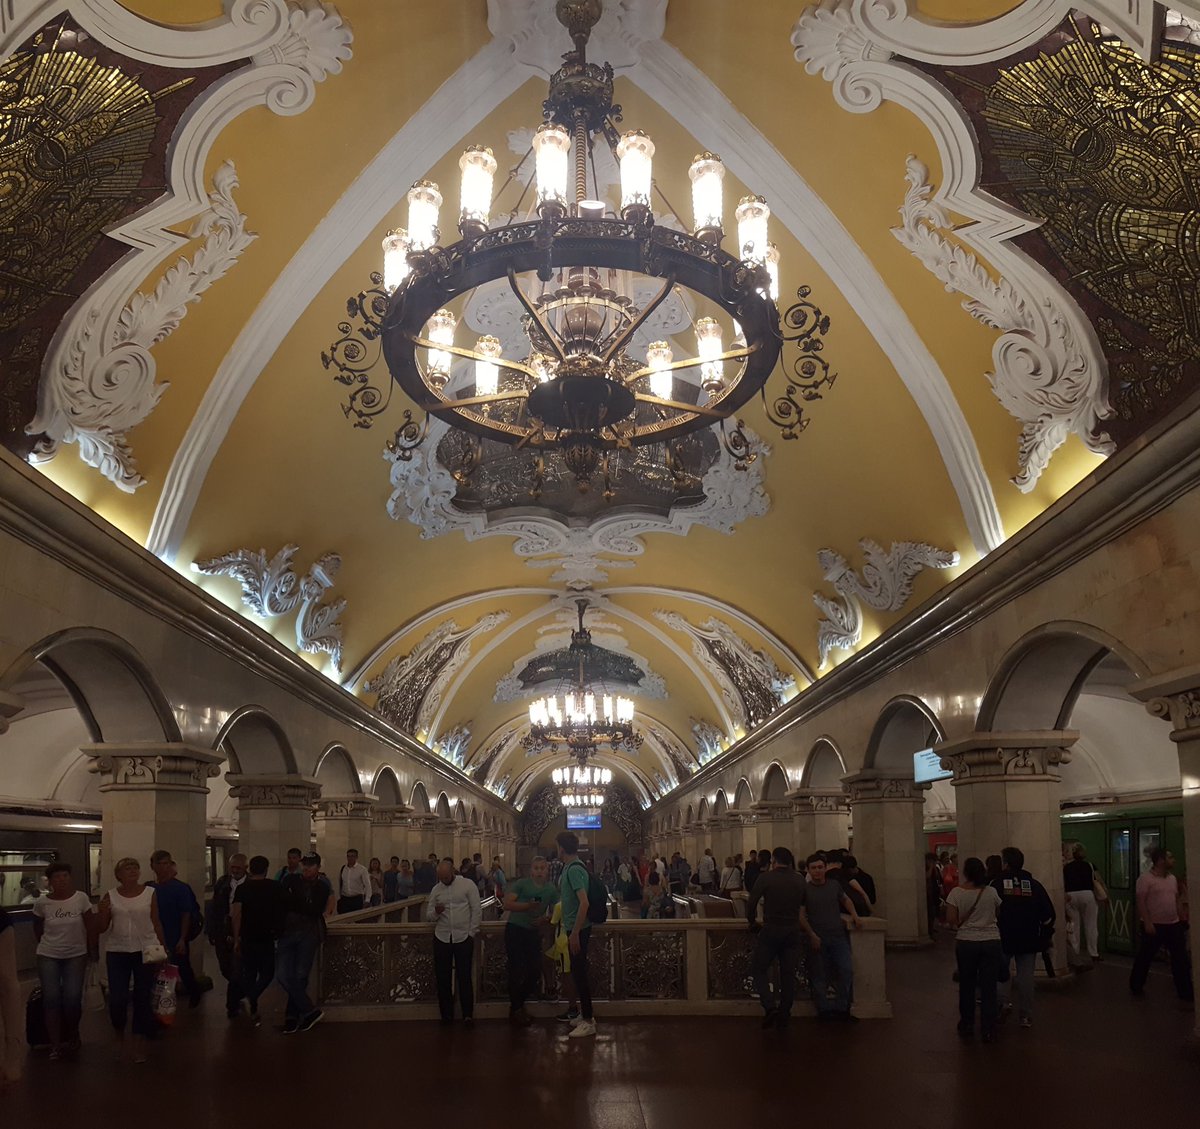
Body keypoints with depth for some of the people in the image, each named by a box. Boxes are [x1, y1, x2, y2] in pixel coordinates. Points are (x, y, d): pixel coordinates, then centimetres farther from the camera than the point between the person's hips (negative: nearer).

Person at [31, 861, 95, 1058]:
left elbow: (91, 927, -1)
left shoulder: (81, 898, -11)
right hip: (48, 956, 1)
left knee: (73, 999, -5)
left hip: (76, 956, 0)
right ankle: (55, 1044, 4)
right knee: (51, 998, -5)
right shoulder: (41, 903, -9)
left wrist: (89, 949, 3)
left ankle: (72, 1036, 19)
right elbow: (37, 929, 9)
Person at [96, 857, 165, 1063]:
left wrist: (164, 948, 4)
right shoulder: (110, 896, 0)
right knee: (117, 999, -4)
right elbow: (101, 928, 4)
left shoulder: (150, 892, 0)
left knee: (143, 998, 2)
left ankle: (139, 1045, 13)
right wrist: (103, 911, -15)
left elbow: (156, 922, 7)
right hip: (117, 952, 0)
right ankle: (119, 1034, 25)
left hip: (146, 951, 0)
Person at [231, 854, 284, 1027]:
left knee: (249, 974, 13)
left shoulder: (242, 889, -2)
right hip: (267, 938, -1)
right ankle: (251, 997, -16)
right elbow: (281, 912, 8)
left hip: (247, 938, 1)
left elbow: (236, 915, -11)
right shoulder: (276, 888, -1)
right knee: (267, 973, 9)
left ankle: (253, 1010, 18)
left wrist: (236, 939, -7)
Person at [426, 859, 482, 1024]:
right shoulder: (436, 889, 8)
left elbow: (476, 911, -3)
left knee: (464, 977, 0)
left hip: (463, 937, -4)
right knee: (442, 977, 7)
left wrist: (471, 933, -6)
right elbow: (428, 916, 11)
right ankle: (446, 1014, 18)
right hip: (442, 938, 4)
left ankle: (468, 1014, 8)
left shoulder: (468, 885, -4)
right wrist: (436, 912, -12)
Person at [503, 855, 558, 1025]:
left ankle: (519, 1004, 26)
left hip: (534, 933, 5)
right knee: (516, 971, -3)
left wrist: (546, 919, -14)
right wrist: (527, 905, -29)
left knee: (535, 972, 5)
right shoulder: (521, 884, -7)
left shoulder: (551, 890, 7)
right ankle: (515, 1010, 11)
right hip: (515, 930, -5)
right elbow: (507, 903, -16)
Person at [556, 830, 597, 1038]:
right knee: (578, 972, 16)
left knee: (579, 973, -3)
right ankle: (585, 1015, 26)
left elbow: (584, 903, -27)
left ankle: (588, 1022, 4)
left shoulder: (574, 869, -21)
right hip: (575, 928, 10)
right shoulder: (571, 867, 9)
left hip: (578, 929, -10)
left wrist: (574, 933, -26)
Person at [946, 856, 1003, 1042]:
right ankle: (988, 1030, 5)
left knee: (966, 985, 14)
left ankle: (967, 1025, 24)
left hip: (966, 942, 0)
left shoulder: (957, 893, -8)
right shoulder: (991, 892, -4)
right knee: (988, 986, 4)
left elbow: (951, 920, -11)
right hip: (991, 942, 0)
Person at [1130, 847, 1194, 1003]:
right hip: (1154, 925, -6)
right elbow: (1141, 902, -15)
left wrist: (1181, 918, 13)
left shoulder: (1172, 878, 10)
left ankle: (1186, 991, 11)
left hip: (1173, 924, 6)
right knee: (1144, 957, 5)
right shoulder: (1146, 879, -13)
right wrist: (1147, 923, -20)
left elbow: (1176, 899, 18)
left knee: (1180, 958, 4)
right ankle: (1136, 985, 20)